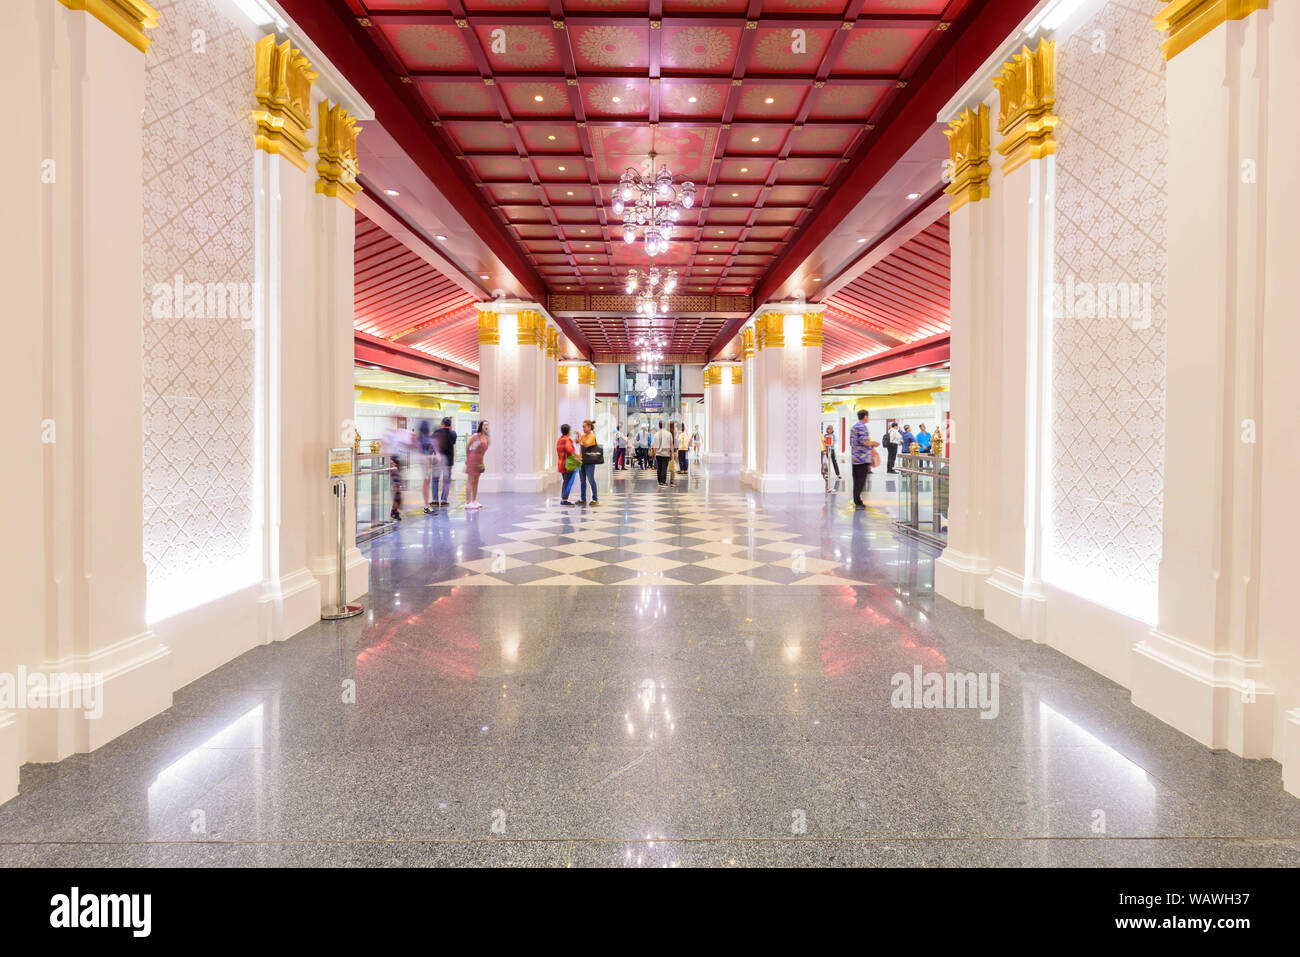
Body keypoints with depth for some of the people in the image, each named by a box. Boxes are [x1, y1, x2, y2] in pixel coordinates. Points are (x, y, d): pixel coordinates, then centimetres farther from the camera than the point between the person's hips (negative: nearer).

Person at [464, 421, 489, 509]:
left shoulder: (487, 438, 7)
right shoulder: (475, 436, -11)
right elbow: (467, 447, -2)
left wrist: (482, 461, 14)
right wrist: (467, 458, 6)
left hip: (479, 461, 7)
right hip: (472, 459, -7)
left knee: (476, 481, 12)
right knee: (470, 481, -6)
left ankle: (474, 501, 20)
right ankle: (468, 502, -5)